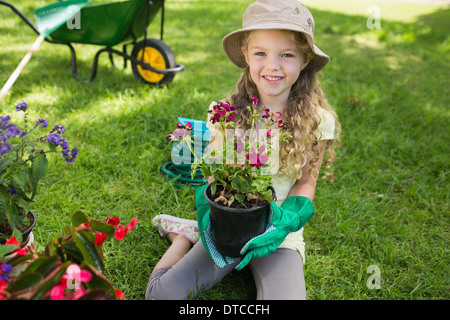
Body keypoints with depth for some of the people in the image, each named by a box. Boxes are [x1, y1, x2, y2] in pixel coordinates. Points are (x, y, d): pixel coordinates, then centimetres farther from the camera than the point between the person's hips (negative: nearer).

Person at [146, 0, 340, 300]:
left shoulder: (318, 121, -9)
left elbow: (305, 184, -3)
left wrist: (288, 219, -22)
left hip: (280, 236, 0)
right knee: (161, 293, -14)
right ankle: (187, 234, 15)